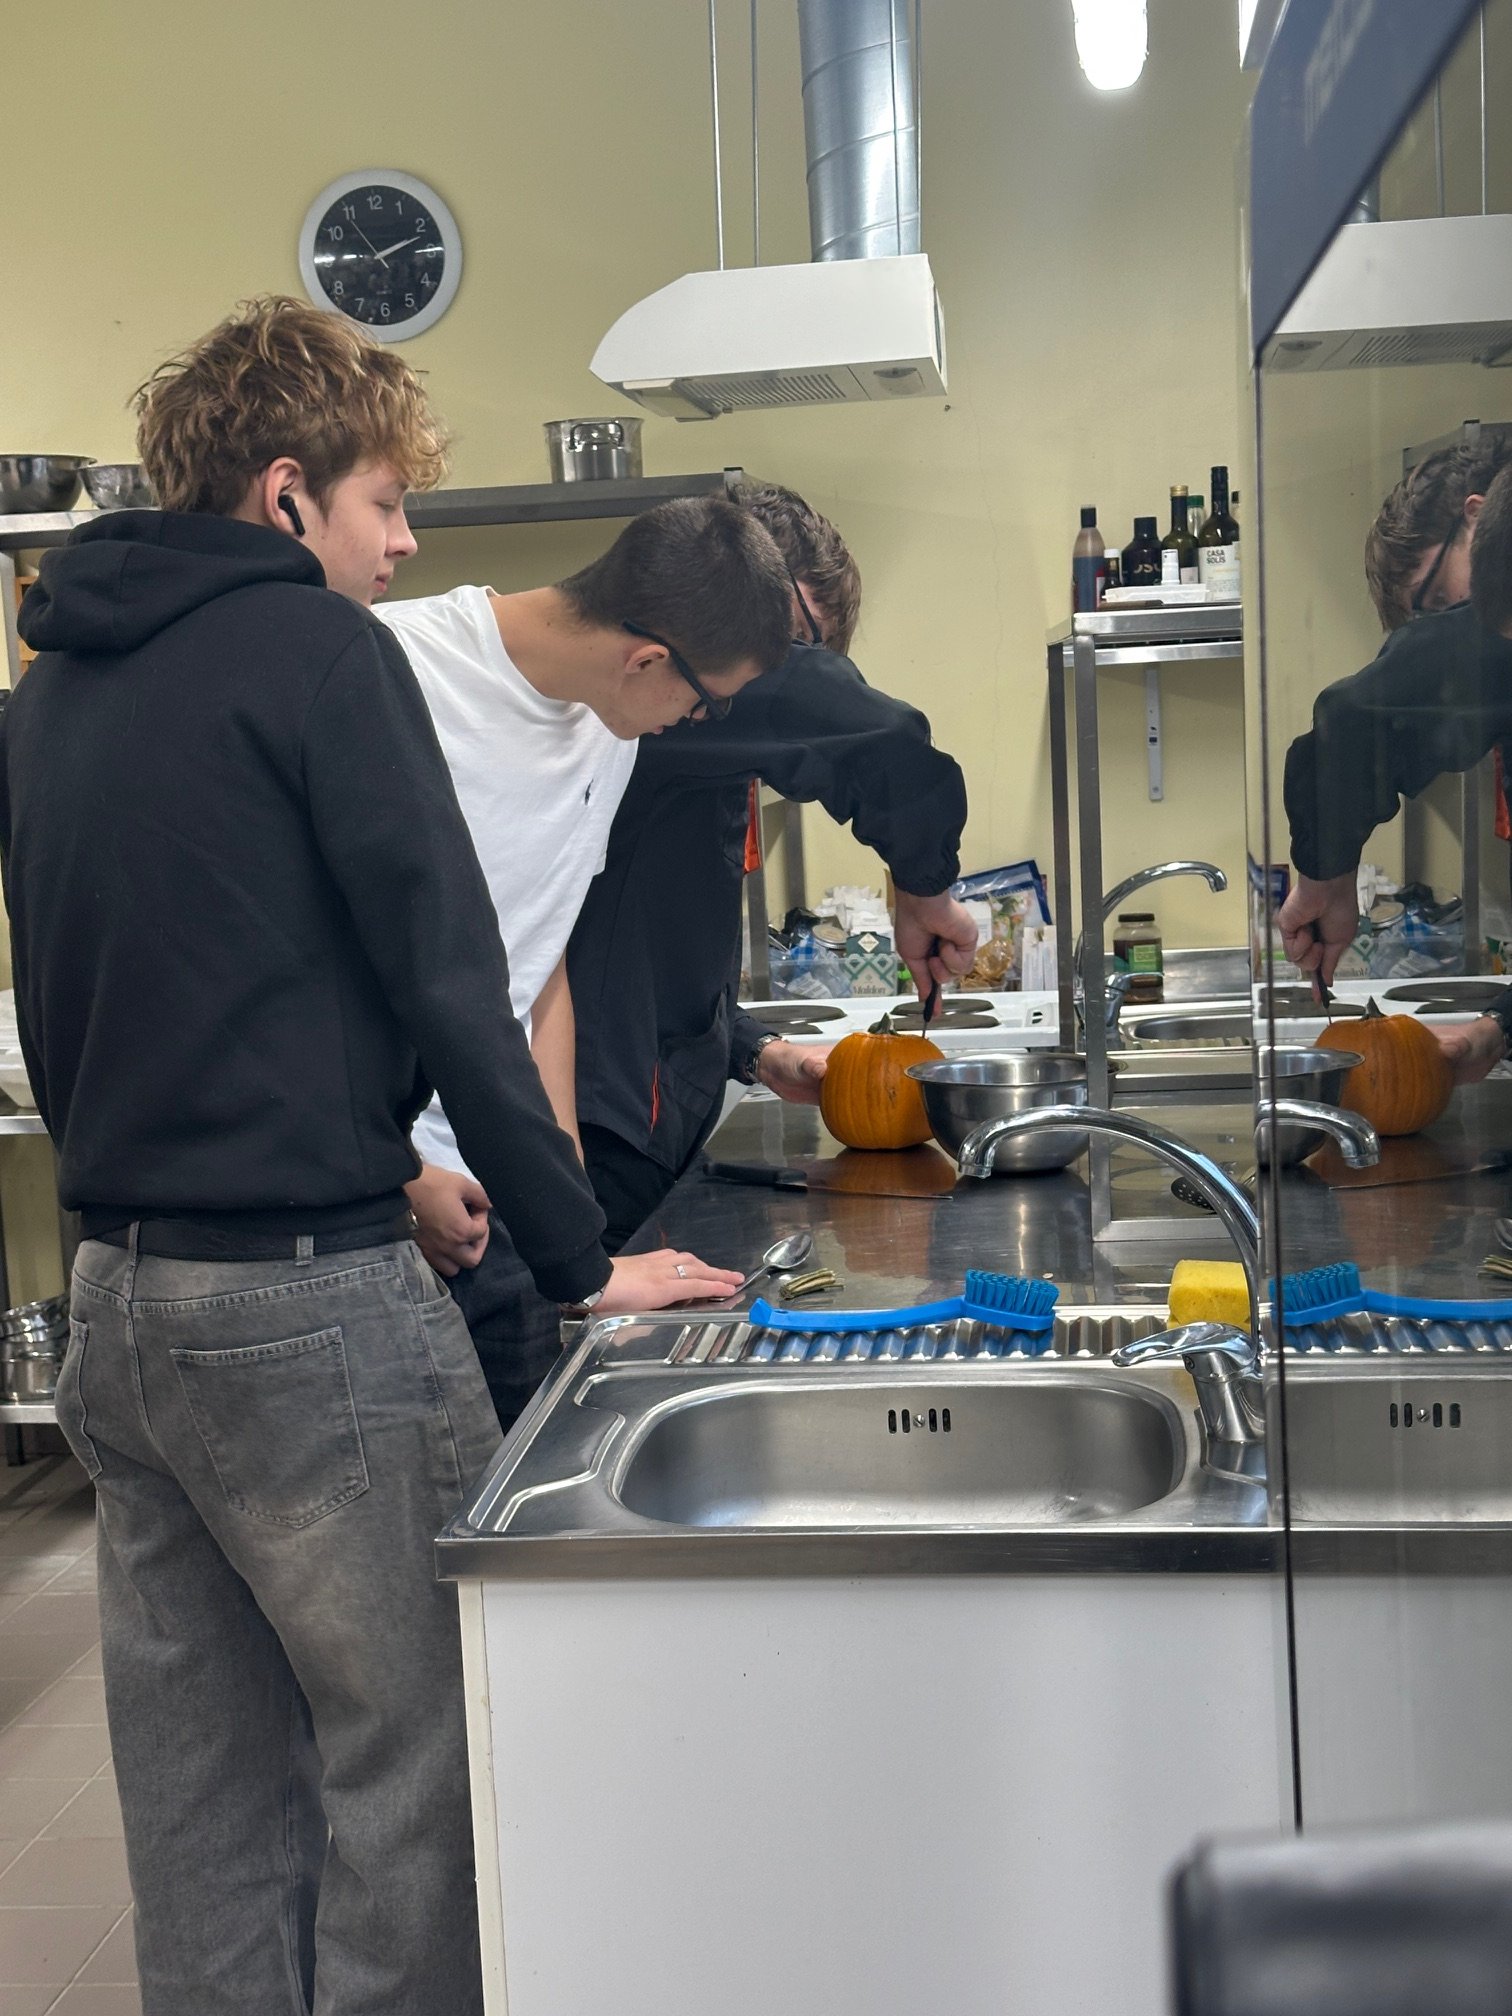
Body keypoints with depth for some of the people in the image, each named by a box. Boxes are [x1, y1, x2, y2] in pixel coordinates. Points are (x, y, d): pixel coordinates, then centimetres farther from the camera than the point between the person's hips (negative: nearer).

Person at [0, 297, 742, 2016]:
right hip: (303, 1297, -8)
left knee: (205, 1777, 16)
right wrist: (578, 1259, -6)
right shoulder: (316, 649, -8)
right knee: (408, 1749, 3)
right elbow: (448, 977, -12)